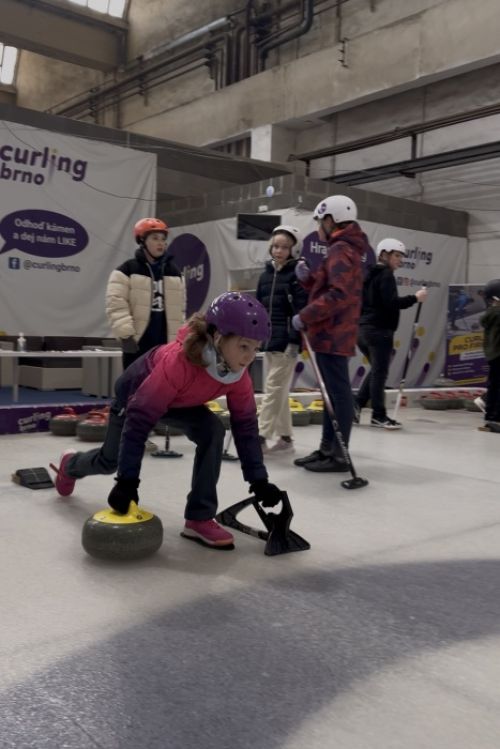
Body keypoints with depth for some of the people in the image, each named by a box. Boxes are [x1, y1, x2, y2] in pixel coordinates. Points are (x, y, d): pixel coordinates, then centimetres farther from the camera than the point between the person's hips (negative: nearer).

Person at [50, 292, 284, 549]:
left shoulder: (239, 375, -28)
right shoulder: (178, 361, -46)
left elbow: (246, 425, -16)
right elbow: (139, 419, -42)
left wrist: (258, 480, -20)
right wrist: (127, 480, -40)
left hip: (179, 402, 4)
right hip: (136, 393, -4)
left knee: (213, 431, -24)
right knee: (110, 460, 16)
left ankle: (199, 518, -15)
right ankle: (70, 465, 54)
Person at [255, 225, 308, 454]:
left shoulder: (298, 274, -6)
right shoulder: (266, 274, 13)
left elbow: (301, 310, -13)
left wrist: (295, 340, -19)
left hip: (286, 341, -7)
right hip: (268, 339, 7)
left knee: (273, 389, -8)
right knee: (279, 392, 11)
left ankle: (260, 438, -8)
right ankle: (285, 438, 19)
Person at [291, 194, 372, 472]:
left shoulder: (340, 250, -13)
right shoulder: (347, 249, 20)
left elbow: (339, 295, -24)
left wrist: (306, 316, -19)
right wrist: (308, 278, 8)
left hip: (332, 335, -11)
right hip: (334, 333, 11)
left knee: (339, 393, -7)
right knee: (333, 392, 14)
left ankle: (339, 454, -2)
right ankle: (328, 448, 23)